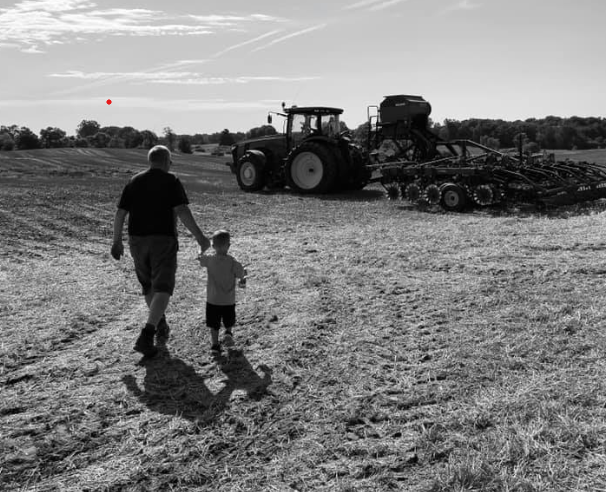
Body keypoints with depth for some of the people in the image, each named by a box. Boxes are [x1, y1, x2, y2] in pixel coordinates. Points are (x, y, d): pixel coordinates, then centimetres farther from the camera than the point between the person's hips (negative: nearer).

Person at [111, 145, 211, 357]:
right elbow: (182, 211, -15)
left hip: (138, 240, 5)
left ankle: (160, 325, 36)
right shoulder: (171, 181, -4)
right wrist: (199, 236, -13)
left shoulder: (134, 182, 9)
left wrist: (117, 241, 14)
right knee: (162, 289, -3)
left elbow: (120, 214, 6)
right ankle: (146, 336, -16)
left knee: (149, 286, 21)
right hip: (163, 240, -5)